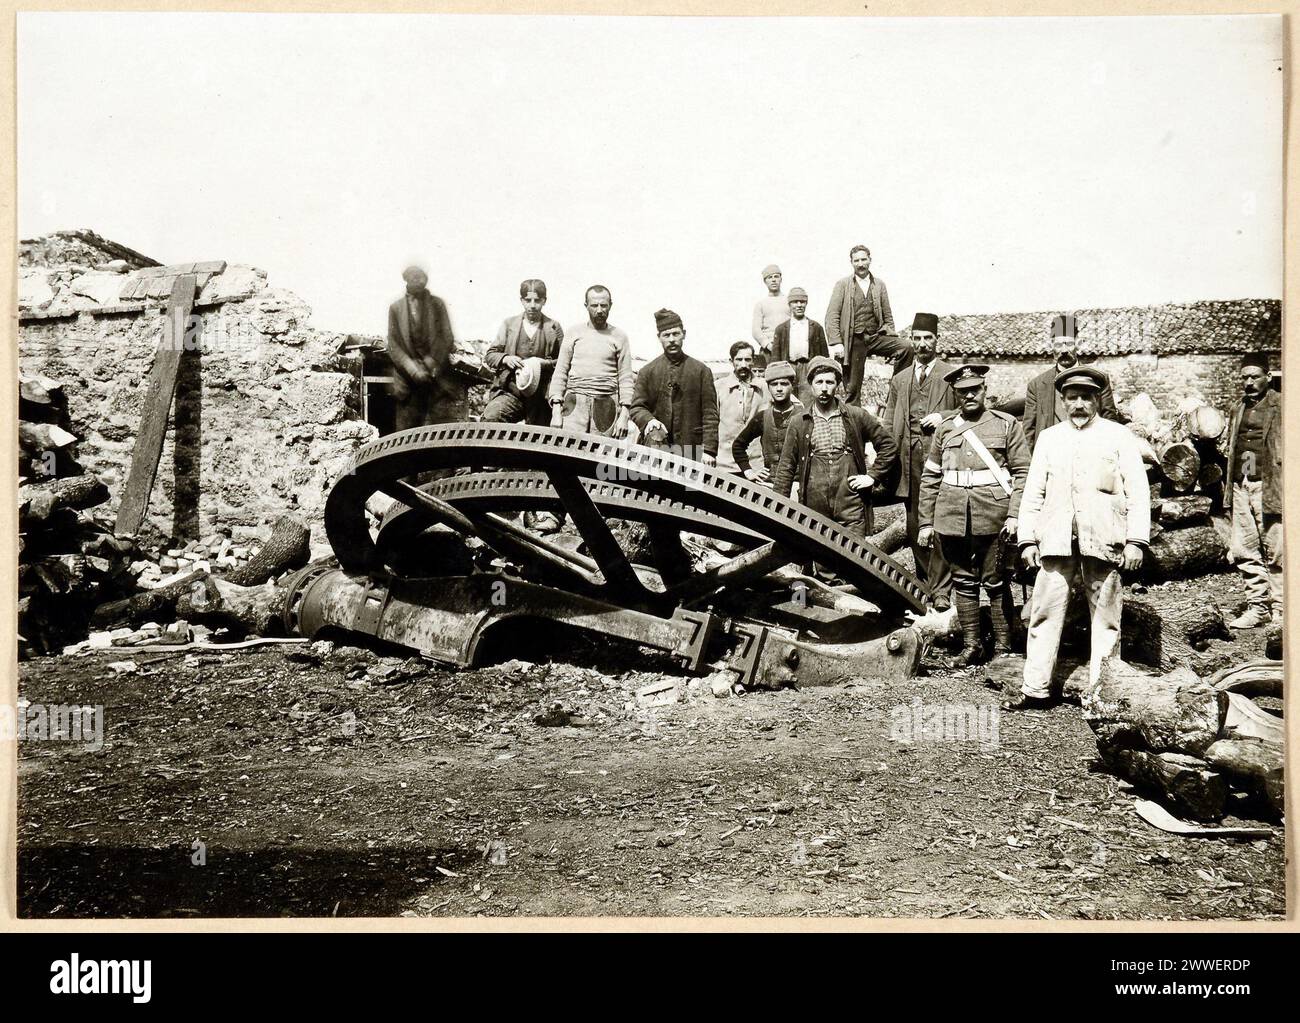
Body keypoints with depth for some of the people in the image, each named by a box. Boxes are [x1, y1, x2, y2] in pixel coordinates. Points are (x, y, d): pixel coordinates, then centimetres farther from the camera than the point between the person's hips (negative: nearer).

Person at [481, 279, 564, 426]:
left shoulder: (554, 328, 7)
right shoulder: (509, 324, 13)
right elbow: (489, 355, 14)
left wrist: (545, 363, -13)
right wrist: (505, 359, -7)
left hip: (540, 399, 0)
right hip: (509, 393, 1)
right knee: (490, 418, -28)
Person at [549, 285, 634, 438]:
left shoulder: (619, 337, 8)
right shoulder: (573, 333, 10)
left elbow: (626, 378, 6)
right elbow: (560, 372, 9)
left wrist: (624, 415, -3)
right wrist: (556, 409, -1)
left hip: (606, 407, 0)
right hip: (574, 405, 0)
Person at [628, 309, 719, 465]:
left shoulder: (701, 371, 8)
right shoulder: (647, 371, 12)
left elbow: (710, 415, 4)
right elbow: (637, 407, 8)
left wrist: (709, 450, -6)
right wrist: (649, 420, -16)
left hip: (691, 447, 0)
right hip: (658, 446, 0)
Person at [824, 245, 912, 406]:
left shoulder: (879, 285, 13)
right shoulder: (843, 284, 5)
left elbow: (887, 316, 16)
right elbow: (831, 316, -2)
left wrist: (892, 342, 6)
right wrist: (835, 343, -13)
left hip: (876, 336, 2)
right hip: (854, 340, -2)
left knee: (905, 347, -23)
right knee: (852, 387, -2)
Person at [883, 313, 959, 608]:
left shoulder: (952, 376, 9)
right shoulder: (899, 380, 20)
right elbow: (888, 425, 16)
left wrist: (944, 417, -11)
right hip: (909, 459, 4)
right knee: (914, 525, 5)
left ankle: (941, 589, -7)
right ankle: (923, 582, 17)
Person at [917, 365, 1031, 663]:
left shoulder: (1007, 425, 3)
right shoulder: (945, 428, 11)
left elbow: (1022, 472, 0)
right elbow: (930, 478, 12)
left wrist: (1014, 515, -11)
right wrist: (925, 522, 8)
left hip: (992, 517, -3)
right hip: (953, 518, 3)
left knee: (995, 582, 2)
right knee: (963, 581, 8)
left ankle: (1003, 646, 13)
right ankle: (971, 644, 18)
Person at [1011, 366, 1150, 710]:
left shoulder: (1119, 436, 7)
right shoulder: (1049, 438, 15)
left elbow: (1138, 491, 2)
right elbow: (1033, 492, 14)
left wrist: (1136, 540, -7)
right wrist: (1027, 539, 6)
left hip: (1103, 540, -2)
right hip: (1056, 540, 2)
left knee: (1106, 618, 2)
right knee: (1044, 613, 0)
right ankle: (1035, 688, 5)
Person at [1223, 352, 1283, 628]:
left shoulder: (1281, 406, -1)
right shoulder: (1239, 408, 18)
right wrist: (1230, 488, 13)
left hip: (1269, 488, -6)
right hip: (1241, 488, 6)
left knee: (1274, 552, -3)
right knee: (1244, 551, 6)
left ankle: (1278, 610, 5)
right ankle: (1257, 607, 14)